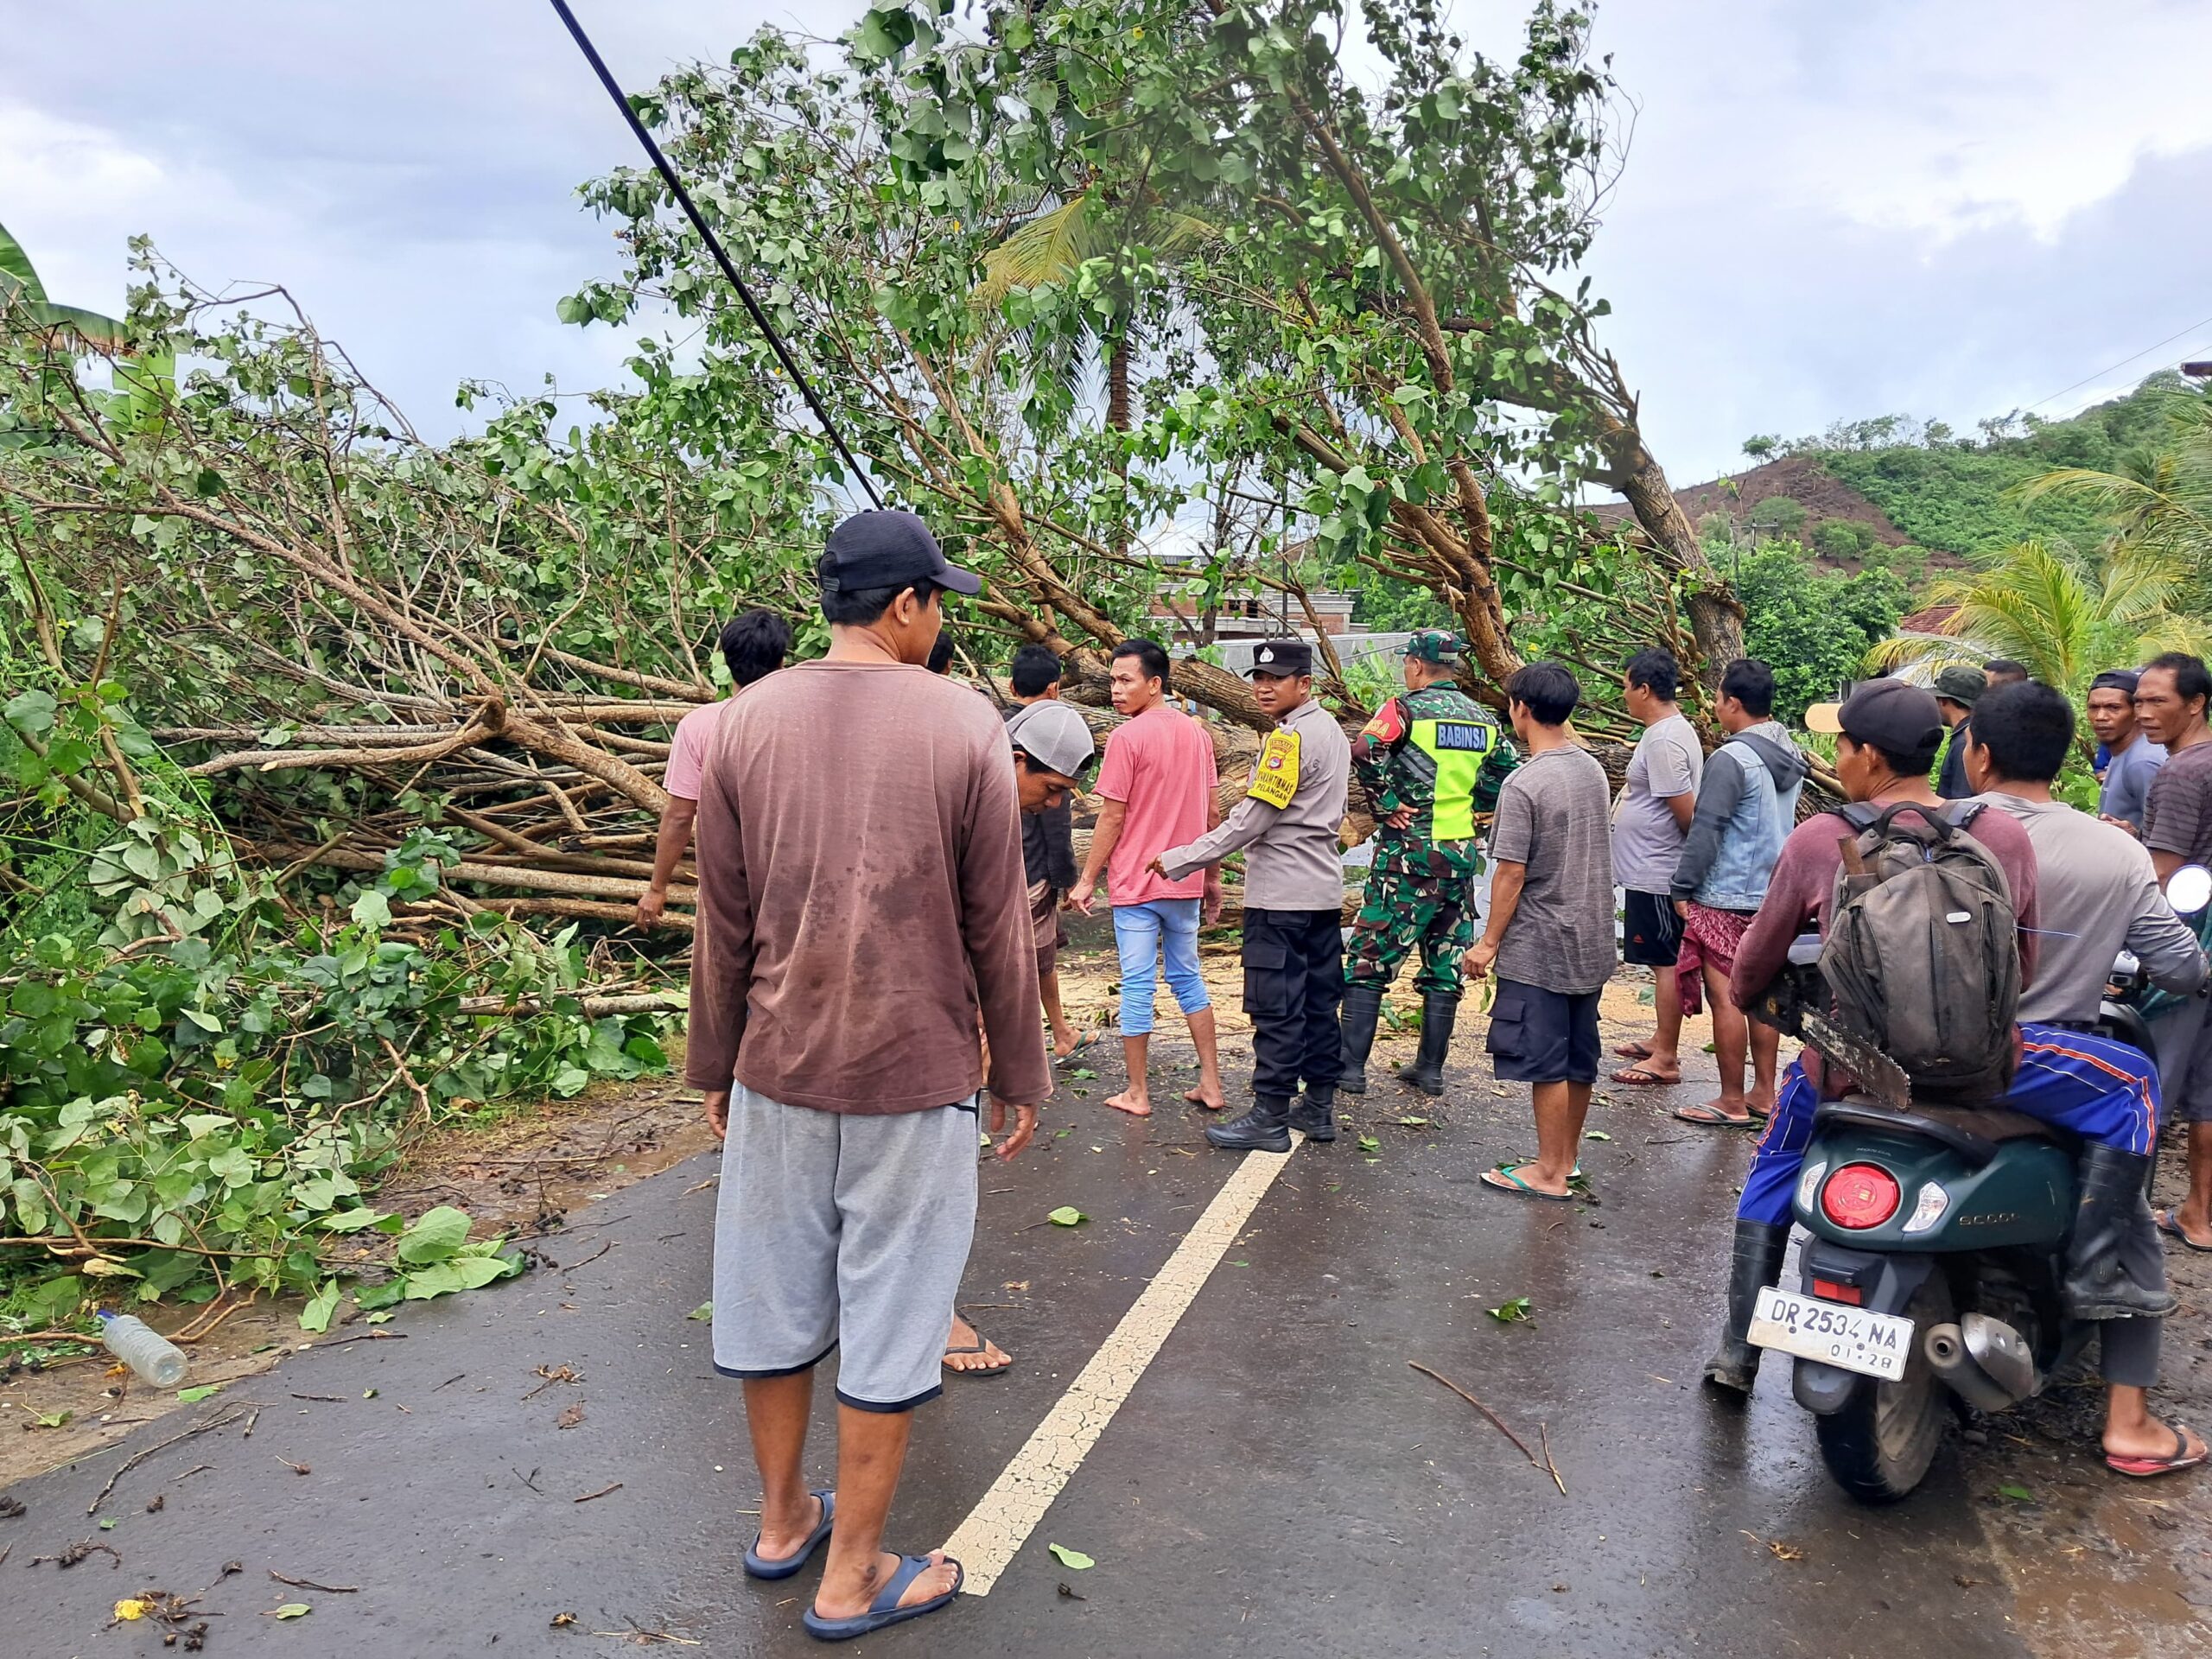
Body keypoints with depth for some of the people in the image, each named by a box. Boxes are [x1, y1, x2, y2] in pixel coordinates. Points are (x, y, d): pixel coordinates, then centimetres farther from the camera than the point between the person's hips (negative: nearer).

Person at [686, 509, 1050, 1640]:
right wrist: (1021, 1075, 5)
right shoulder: (964, 725, -10)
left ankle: (781, 1524, 38)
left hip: (778, 1070, 4)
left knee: (774, 1302, 18)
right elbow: (997, 928, -6)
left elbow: (722, 925, 2)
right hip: (918, 1077, -3)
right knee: (888, 1325, 10)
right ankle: (852, 1578, 24)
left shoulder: (748, 722, -2)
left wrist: (714, 1067, 14)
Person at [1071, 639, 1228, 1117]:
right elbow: (1211, 812, 10)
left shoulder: (1127, 738, -14)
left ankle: (1137, 1094, 12)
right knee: (1188, 978, 16)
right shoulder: (1196, 732, 6)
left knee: (1137, 985, 3)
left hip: (1136, 881, -6)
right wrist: (1210, 877, 18)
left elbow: (1112, 817, -13)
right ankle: (1211, 1086, 16)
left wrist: (1087, 879, -4)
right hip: (1185, 882, 6)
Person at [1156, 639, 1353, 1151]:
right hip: (1323, 891, 10)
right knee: (1318, 1002, 13)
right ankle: (1318, 1106, 21)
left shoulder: (1290, 738, -16)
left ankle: (1269, 1118, 2)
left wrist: (1180, 860, -13)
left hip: (1280, 897, -10)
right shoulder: (1332, 730, 14)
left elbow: (1251, 820, -19)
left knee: (1275, 1008, -3)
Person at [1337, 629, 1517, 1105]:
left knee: (1370, 959, 1)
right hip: (1462, 854, 6)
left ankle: (1351, 1066, 1)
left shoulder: (1407, 709, -8)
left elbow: (1366, 752, -25)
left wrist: (1388, 803, -14)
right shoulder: (1483, 719, 11)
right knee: (1445, 964, 12)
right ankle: (1431, 1067, 16)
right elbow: (1508, 772, 16)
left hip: (1408, 853, -6)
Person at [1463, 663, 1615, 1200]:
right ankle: (1566, 1157, 28)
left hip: (1539, 947, -8)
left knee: (1546, 1063, 1)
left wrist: (1488, 942, -10)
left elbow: (1511, 874, -17)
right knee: (1579, 1058, 15)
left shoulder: (1523, 784, -18)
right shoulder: (1593, 770, 5)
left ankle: (1549, 1174, 9)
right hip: (1590, 939, 8)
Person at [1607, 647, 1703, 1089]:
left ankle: (1666, 1059, 4)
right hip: (1649, 870, 11)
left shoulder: (1664, 741, -21)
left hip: (1657, 876, -11)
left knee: (1665, 962, -3)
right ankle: (1661, 1041, 31)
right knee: (1662, 960, 19)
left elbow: (1687, 811, -23)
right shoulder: (1672, 730, 12)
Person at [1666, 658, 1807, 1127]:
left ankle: (1732, 1103, 3)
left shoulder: (1731, 759, -18)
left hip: (1726, 899, -9)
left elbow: (1705, 831, -17)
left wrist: (1682, 889, -10)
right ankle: (1764, 1093, 21)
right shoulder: (1792, 758, 9)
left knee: (1725, 997, -2)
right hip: (1774, 895, 9)